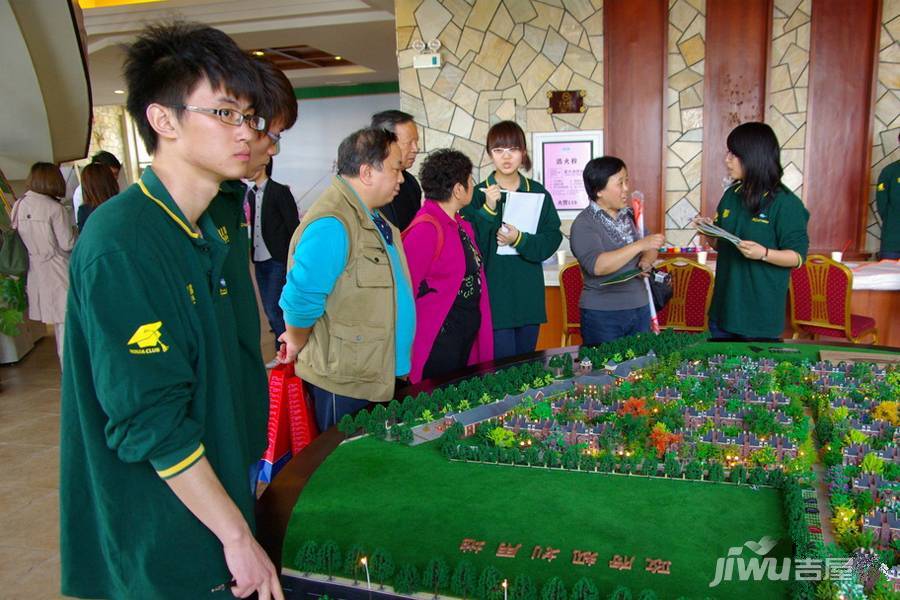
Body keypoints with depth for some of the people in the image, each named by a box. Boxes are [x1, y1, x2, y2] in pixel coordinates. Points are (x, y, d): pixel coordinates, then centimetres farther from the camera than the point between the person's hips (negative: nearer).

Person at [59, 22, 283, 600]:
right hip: (160, 548, -8)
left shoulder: (207, 233, 5)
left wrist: (244, 480, 14)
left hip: (214, 495, 8)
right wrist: (238, 537, -19)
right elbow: (150, 422, -25)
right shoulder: (120, 243, -23)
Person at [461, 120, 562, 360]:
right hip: (494, 296, -3)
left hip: (529, 295, 4)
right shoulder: (478, 194, -3)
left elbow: (552, 238, -1)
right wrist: (488, 209, -22)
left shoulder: (537, 192, 6)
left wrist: (519, 240, -16)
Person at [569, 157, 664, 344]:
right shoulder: (584, 224, -12)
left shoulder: (630, 215, 8)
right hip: (602, 315, -6)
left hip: (640, 308, 6)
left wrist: (647, 260, -5)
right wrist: (640, 244, -27)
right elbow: (596, 266, -26)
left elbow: (650, 248, 18)